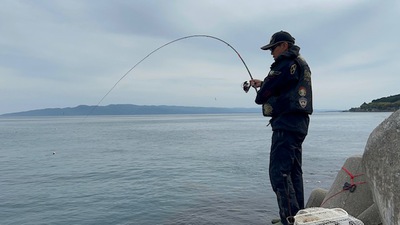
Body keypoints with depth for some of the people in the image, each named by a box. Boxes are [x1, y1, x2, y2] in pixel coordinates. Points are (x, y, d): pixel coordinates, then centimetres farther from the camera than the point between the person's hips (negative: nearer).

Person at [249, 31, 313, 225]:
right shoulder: (301, 63, 21)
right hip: (299, 123, 11)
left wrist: (260, 92, 10)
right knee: (293, 171, 14)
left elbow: (263, 95, -12)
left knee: (279, 173, -11)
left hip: (286, 123, -11)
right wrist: (263, 83, 21)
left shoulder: (286, 63, -10)